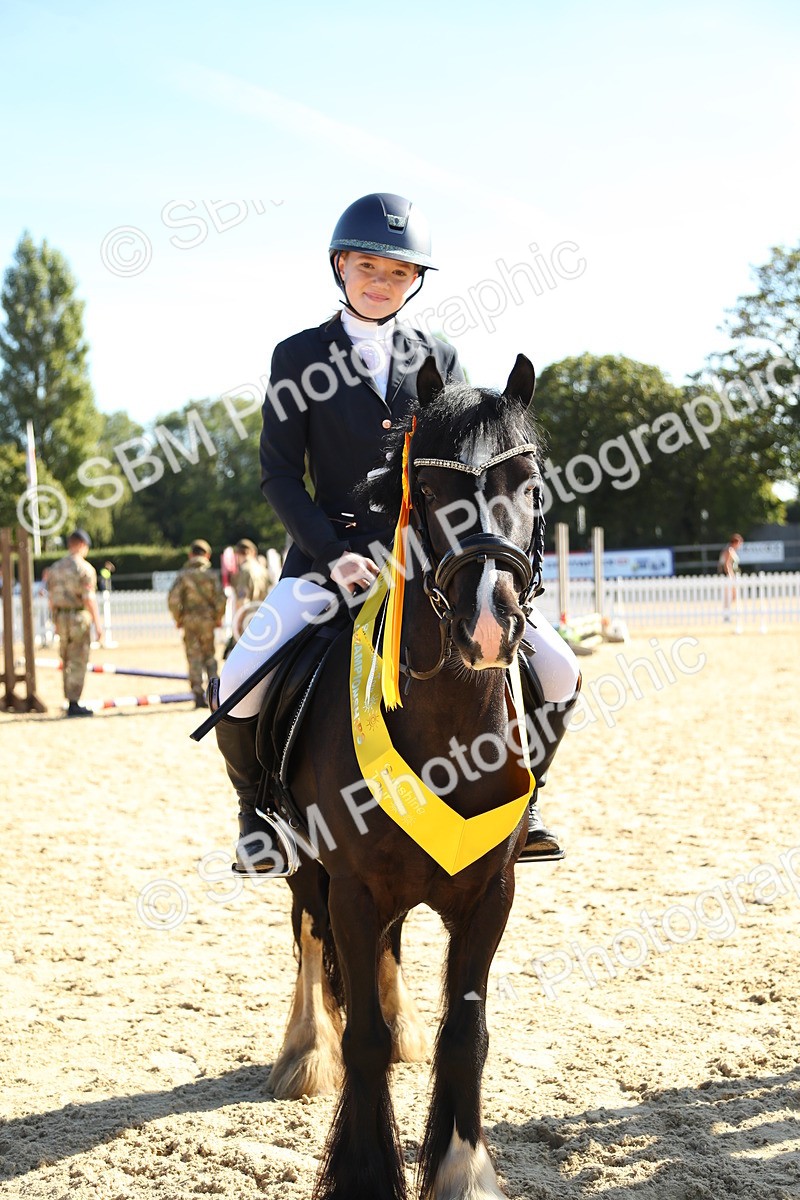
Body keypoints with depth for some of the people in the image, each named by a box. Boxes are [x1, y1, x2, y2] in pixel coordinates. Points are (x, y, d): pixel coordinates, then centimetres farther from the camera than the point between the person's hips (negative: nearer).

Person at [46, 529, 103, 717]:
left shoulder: (55, 567, 10)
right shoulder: (84, 568, -11)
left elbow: (51, 598, 12)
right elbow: (89, 598, -16)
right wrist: (97, 623, -14)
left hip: (60, 617, 7)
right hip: (79, 617, -7)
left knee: (67, 662, 16)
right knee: (78, 663, -3)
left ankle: (70, 700, 21)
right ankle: (73, 704, -5)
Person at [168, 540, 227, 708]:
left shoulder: (183, 575, -2)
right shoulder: (210, 575, 0)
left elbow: (173, 599, -9)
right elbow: (221, 598, -6)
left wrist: (178, 618, 3)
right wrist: (218, 618, 8)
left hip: (189, 620, -1)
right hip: (207, 620, 1)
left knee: (194, 657, 2)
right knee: (209, 655, 14)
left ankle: (199, 695, -3)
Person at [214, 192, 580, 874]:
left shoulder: (439, 359, 11)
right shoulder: (299, 357, 3)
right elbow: (280, 473, -1)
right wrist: (335, 554, -15)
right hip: (330, 550, -2)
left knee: (557, 671, -9)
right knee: (239, 685, -23)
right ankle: (258, 811, 7)